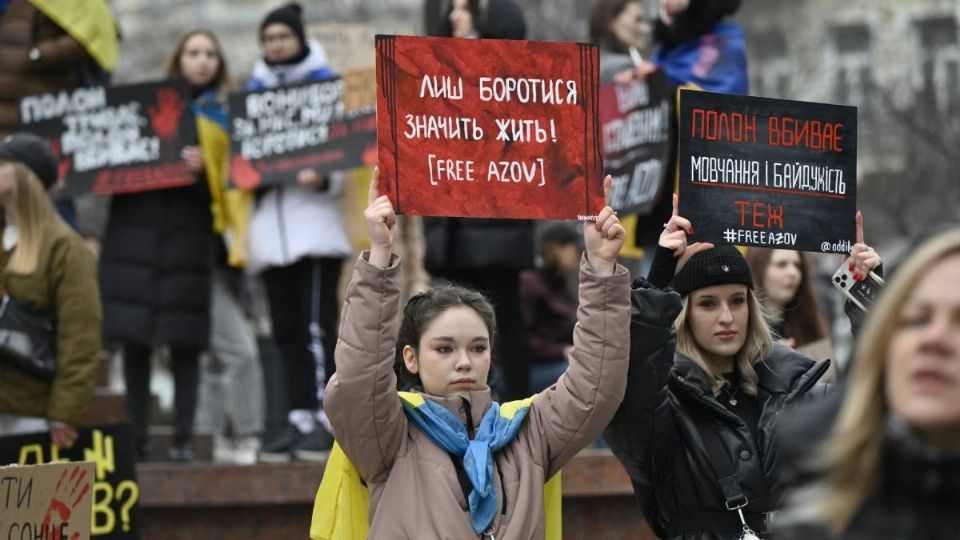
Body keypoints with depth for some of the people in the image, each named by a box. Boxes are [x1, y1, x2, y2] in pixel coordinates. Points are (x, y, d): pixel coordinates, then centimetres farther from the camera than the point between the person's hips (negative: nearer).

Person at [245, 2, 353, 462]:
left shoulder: (324, 84, 4)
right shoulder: (255, 91, 18)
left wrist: (324, 179, -20)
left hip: (315, 221, -5)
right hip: (271, 224, 5)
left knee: (316, 325, -10)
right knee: (286, 329, 4)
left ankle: (324, 419, -10)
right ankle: (299, 419, 6)